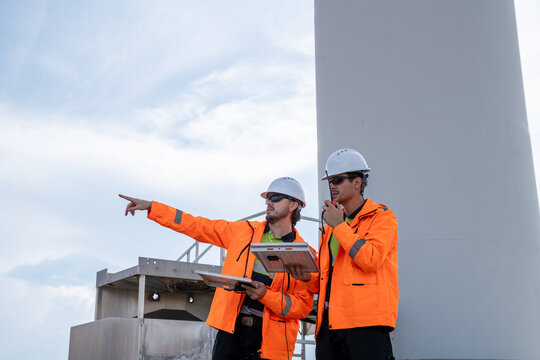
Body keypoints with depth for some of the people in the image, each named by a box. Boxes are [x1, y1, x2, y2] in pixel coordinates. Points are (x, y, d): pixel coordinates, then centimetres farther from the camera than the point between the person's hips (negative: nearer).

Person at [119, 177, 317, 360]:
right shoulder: (245, 231, 10)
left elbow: (303, 305, -4)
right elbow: (198, 226, 12)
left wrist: (266, 295, -19)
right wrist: (151, 207, 9)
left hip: (270, 336, -2)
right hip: (232, 326, 2)